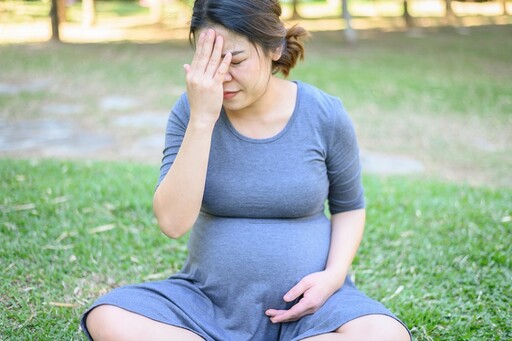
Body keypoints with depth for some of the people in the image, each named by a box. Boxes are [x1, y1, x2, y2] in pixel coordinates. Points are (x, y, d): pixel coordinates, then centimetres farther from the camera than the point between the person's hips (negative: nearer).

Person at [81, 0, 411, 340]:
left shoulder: (325, 116, -8)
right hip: (209, 300, 1)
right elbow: (173, 222, -18)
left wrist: (335, 274, -11)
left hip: (305, 304, -1)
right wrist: (202, 119, -25)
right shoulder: (191, 111, -7)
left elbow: (349, 207, 8)